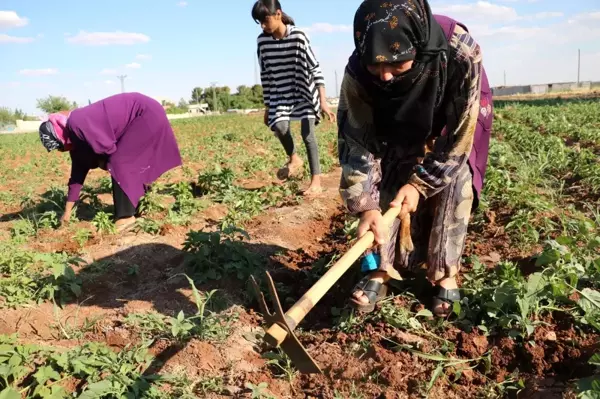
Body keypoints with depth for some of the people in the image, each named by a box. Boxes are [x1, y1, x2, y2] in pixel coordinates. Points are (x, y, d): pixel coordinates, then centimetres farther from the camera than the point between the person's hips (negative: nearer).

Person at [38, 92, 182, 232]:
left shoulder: (76, 124, -21)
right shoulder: (74, 133, 9)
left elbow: (107, 148, -23)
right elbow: (78, 170, 14)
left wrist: (101, 162, 3)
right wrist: (68, 210, 18)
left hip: (147, 114, -9)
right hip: (145, 116, 9)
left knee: (118, 164, -9)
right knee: (128, 165, 13)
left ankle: (126, 216, -2)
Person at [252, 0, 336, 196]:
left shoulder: (299, 37, -18)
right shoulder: (262, 41, -6)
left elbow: (315, 68, -16)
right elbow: (265, 75, 3)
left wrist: (323, 101, -22)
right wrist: (267, 106, 6)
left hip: (305, 91, -3)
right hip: (281, 94, 3)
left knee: (307, 133, -11)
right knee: (280, 127, -19)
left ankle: (316, 182, -3)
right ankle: (294, 159, 12)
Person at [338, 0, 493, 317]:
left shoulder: (460, 55, -39)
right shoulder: (358, 71, -33)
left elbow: (458, 135, -28)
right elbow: (357, 140, -27)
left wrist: (419, 183, -26)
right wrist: (366, 206, -34)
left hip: (455, 122, -1)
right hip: (398, 127, 2)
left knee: (451, 191, -11)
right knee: (385, 187, -7)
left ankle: (445, 274, 2)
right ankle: (381, 269, 4)